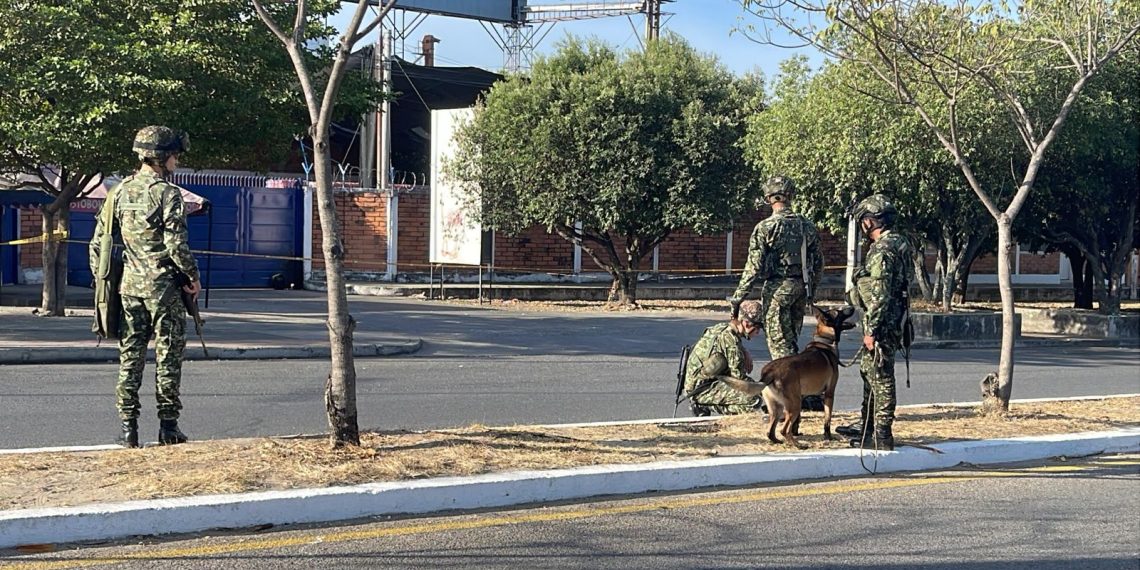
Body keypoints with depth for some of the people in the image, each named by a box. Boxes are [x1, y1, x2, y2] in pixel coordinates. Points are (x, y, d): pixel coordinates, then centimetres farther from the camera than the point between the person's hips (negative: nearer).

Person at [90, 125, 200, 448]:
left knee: (130, 355, 9)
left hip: (129, 285, 6)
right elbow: (176, 244, -16)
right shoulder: (167, 194, -11)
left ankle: (128, 427, 8)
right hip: (163, 286, -5)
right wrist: (193, 276, -4)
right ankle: (168, 426, 5)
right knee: (168, 356, 3)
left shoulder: (119, 192, 8)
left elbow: (98, 242, 9)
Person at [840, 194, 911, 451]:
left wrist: (871, 330, -21)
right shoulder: (898, 243, 13)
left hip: (882, 323, -10)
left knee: (880, 377, -6)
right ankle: (867, 425, 32)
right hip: (891, 322, 10)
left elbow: (880, 295, -23)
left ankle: (882, 436, -2)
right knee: (869, 372, 20)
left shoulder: (882, 250, -19)